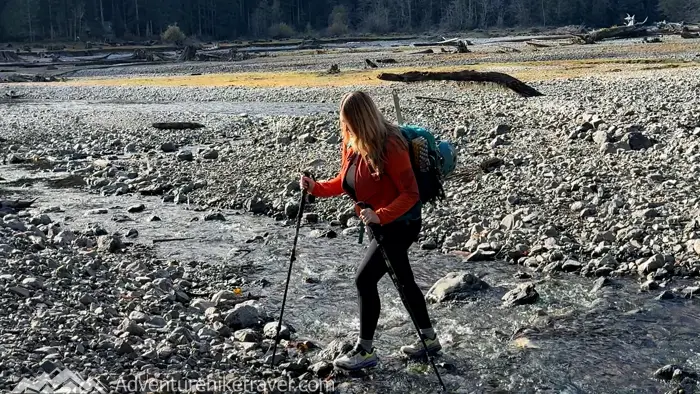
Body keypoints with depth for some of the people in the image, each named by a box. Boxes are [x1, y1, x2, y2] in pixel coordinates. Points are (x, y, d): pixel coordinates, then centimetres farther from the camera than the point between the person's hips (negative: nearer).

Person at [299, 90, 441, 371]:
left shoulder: (390, 147, -26)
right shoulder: (351, 144, -1)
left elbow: (410, 194, -26)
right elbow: (343, 183, 10)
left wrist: (380, 216, -37)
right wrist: (316, 188, -6)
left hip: (401, 223, -9)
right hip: (381, 224, 9)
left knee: (365, 279, -11)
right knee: (403, 280, 17)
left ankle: (365, 351, 2)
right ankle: (429, 338, 33)